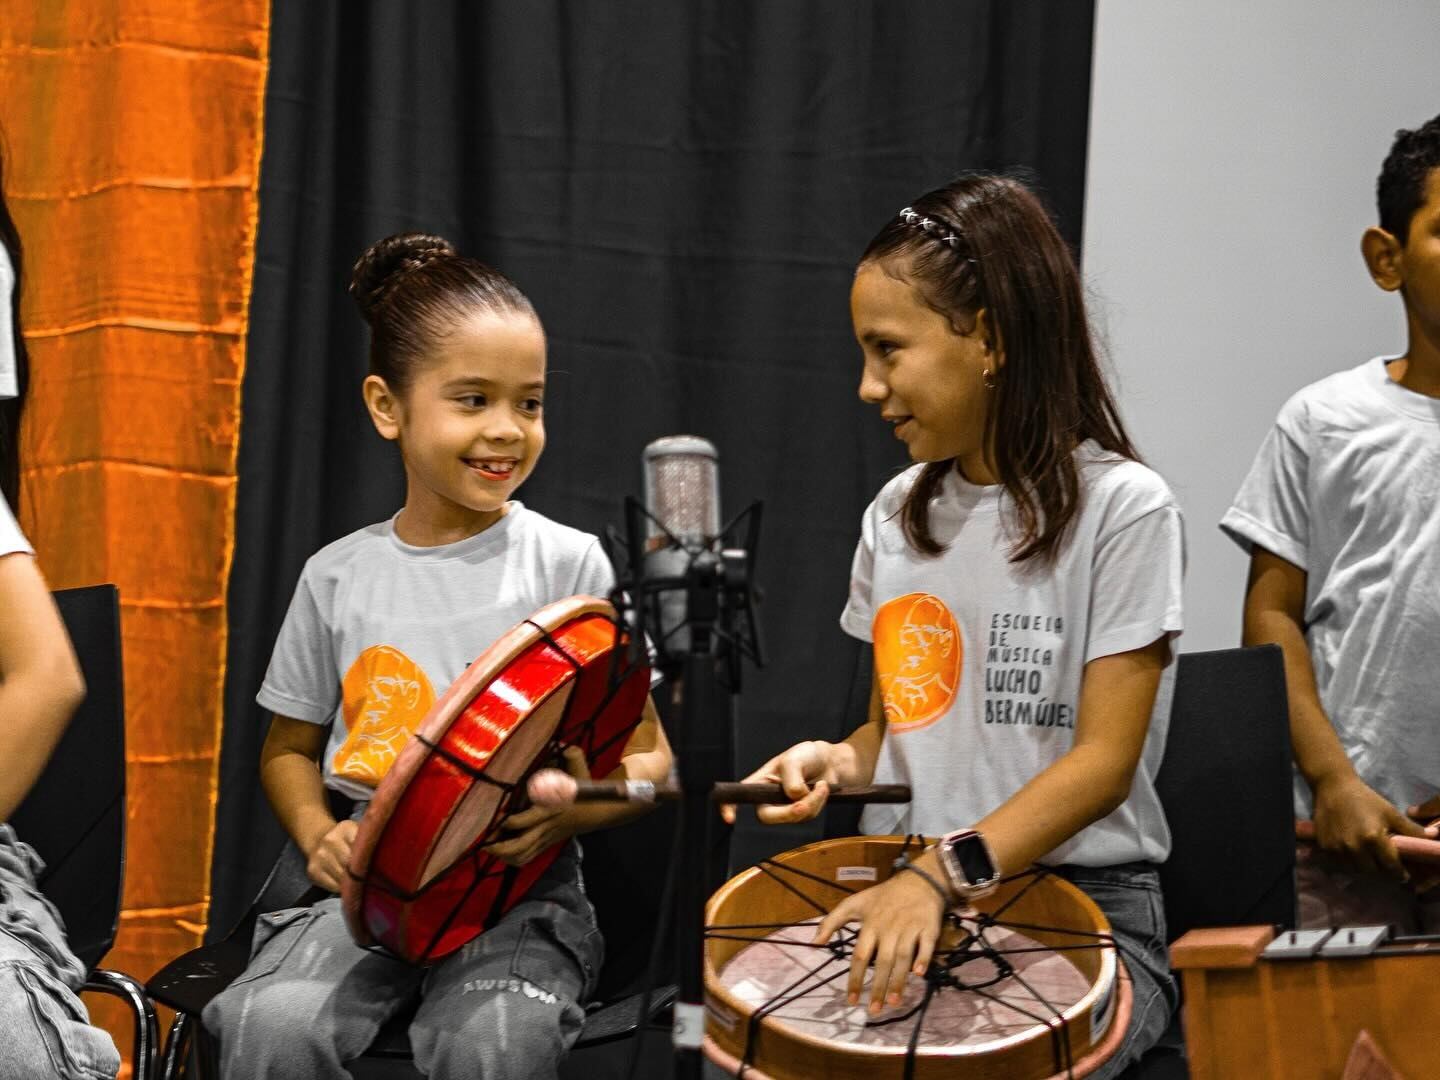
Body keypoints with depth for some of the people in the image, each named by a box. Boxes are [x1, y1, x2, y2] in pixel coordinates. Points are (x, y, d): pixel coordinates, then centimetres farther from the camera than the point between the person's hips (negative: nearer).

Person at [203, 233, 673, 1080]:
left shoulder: (568, 564, 0)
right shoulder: (339, 576, 7)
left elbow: (648, 758, 3)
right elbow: (289, 747, 20)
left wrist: (577, 811, -19)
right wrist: (318, 833, -2)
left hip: (519, 892, -2)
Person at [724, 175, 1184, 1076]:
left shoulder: (1119, 508, -9)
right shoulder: (898, 517, 10)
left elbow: (1104, 759, -13)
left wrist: (943, 871, -25)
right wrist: (841, 760, -4)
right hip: (909, 898, 5)